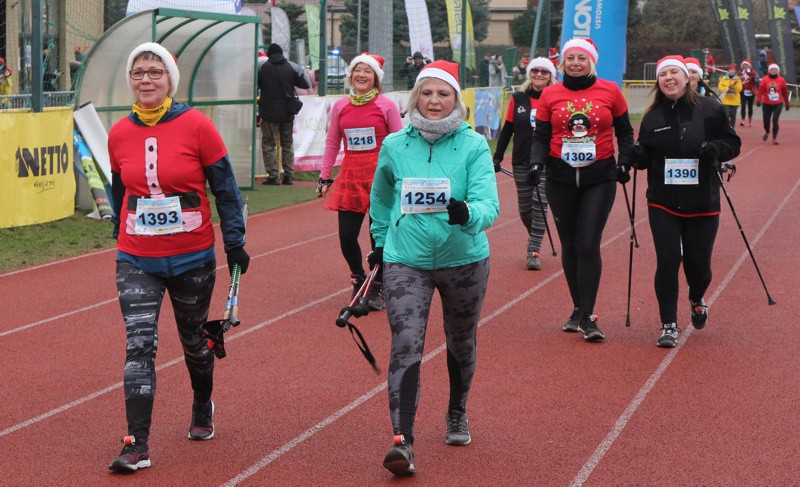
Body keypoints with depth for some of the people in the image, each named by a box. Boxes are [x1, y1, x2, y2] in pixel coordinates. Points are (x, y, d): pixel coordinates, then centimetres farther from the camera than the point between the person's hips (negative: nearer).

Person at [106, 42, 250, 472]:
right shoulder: (119, 134, 1)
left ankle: (202, 409, 43)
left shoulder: (196, 125, -9)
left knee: (194, 340, 16)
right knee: (139, 344, -9)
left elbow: (225, 188, -4)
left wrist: (235, 241, -7)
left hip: (192, 257, -1)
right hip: (136, 260, 1)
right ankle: (137, 445, -8)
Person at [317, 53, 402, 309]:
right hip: (350, 177, 3)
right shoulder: (340, 106, 7)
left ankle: (378, 288, 19)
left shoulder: (386, 105, -3)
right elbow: (332, 144, 14)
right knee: (347, 236, 0)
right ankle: (358, 277, 27)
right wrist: (324, 177, 11)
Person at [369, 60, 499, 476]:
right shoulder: (395, 146, -1)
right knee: (405, 347, -15)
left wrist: (468, 214, -40)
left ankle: (457, 414, 44)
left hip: (464, 260, 0)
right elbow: (380, 196, 19)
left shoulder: (474, 145, -9)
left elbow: (489, 204, -20)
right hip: (405, 261, 0)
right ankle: (402, 440, -17)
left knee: (461, 344, 19)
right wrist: (380, 239, 21)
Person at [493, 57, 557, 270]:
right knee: (524, 208, 7)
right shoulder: (518, 99, 5)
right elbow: (507, 130, 9)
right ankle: (534, 239, 33)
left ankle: (533, 252, -6)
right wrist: (497, 157, 4)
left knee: (540, 206, -10)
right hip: (521, 162, 2)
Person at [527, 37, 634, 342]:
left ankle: (587, 316, -7)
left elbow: (624, 131, 10)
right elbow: (541, 136, 4)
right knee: (569, 246, 8)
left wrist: (624, 162, -4)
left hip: (599, 177, -2)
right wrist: (536, 164, -13)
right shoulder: (550, 95, 3)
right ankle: (578, 309, 22)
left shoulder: (610, 91, 1)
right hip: (560, 178, 2)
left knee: (589, 245, -11)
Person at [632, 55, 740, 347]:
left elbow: (733, 143, 4)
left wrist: (716, 148, -17)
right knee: (667, 260, -9)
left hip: (702, 203, -1)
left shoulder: (710, 110, -1)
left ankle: (696, 300, 39)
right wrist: (637, 156, -13)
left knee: (698, 264, 4)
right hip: (663, 203, 1)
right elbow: (644, 158, 10)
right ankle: (669, 325, 2)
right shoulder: (652, 117, 5)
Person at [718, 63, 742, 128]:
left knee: (733, 116, 6)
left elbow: (739, 89, -3)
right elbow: (720, 87, -1)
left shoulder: (737, 79, 5)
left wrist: (735, 83, -18)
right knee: (726, 116, -10)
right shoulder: (724, 78, 4)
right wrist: (727, 89, -15)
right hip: (726, 101, -1)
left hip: (735, 101, 1)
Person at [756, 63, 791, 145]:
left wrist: (787, 104, 11)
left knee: (775, 120, -11)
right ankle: (767, 133, 40)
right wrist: (758, 100, -24)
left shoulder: (781, 80, 0)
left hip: (778, 104, -1)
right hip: (767, 104, 1)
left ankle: (774, 138, -2)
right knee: (766, 120, 7)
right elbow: (760, 90, -10)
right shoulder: (765, 80, -2)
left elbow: (785, 92, 7)